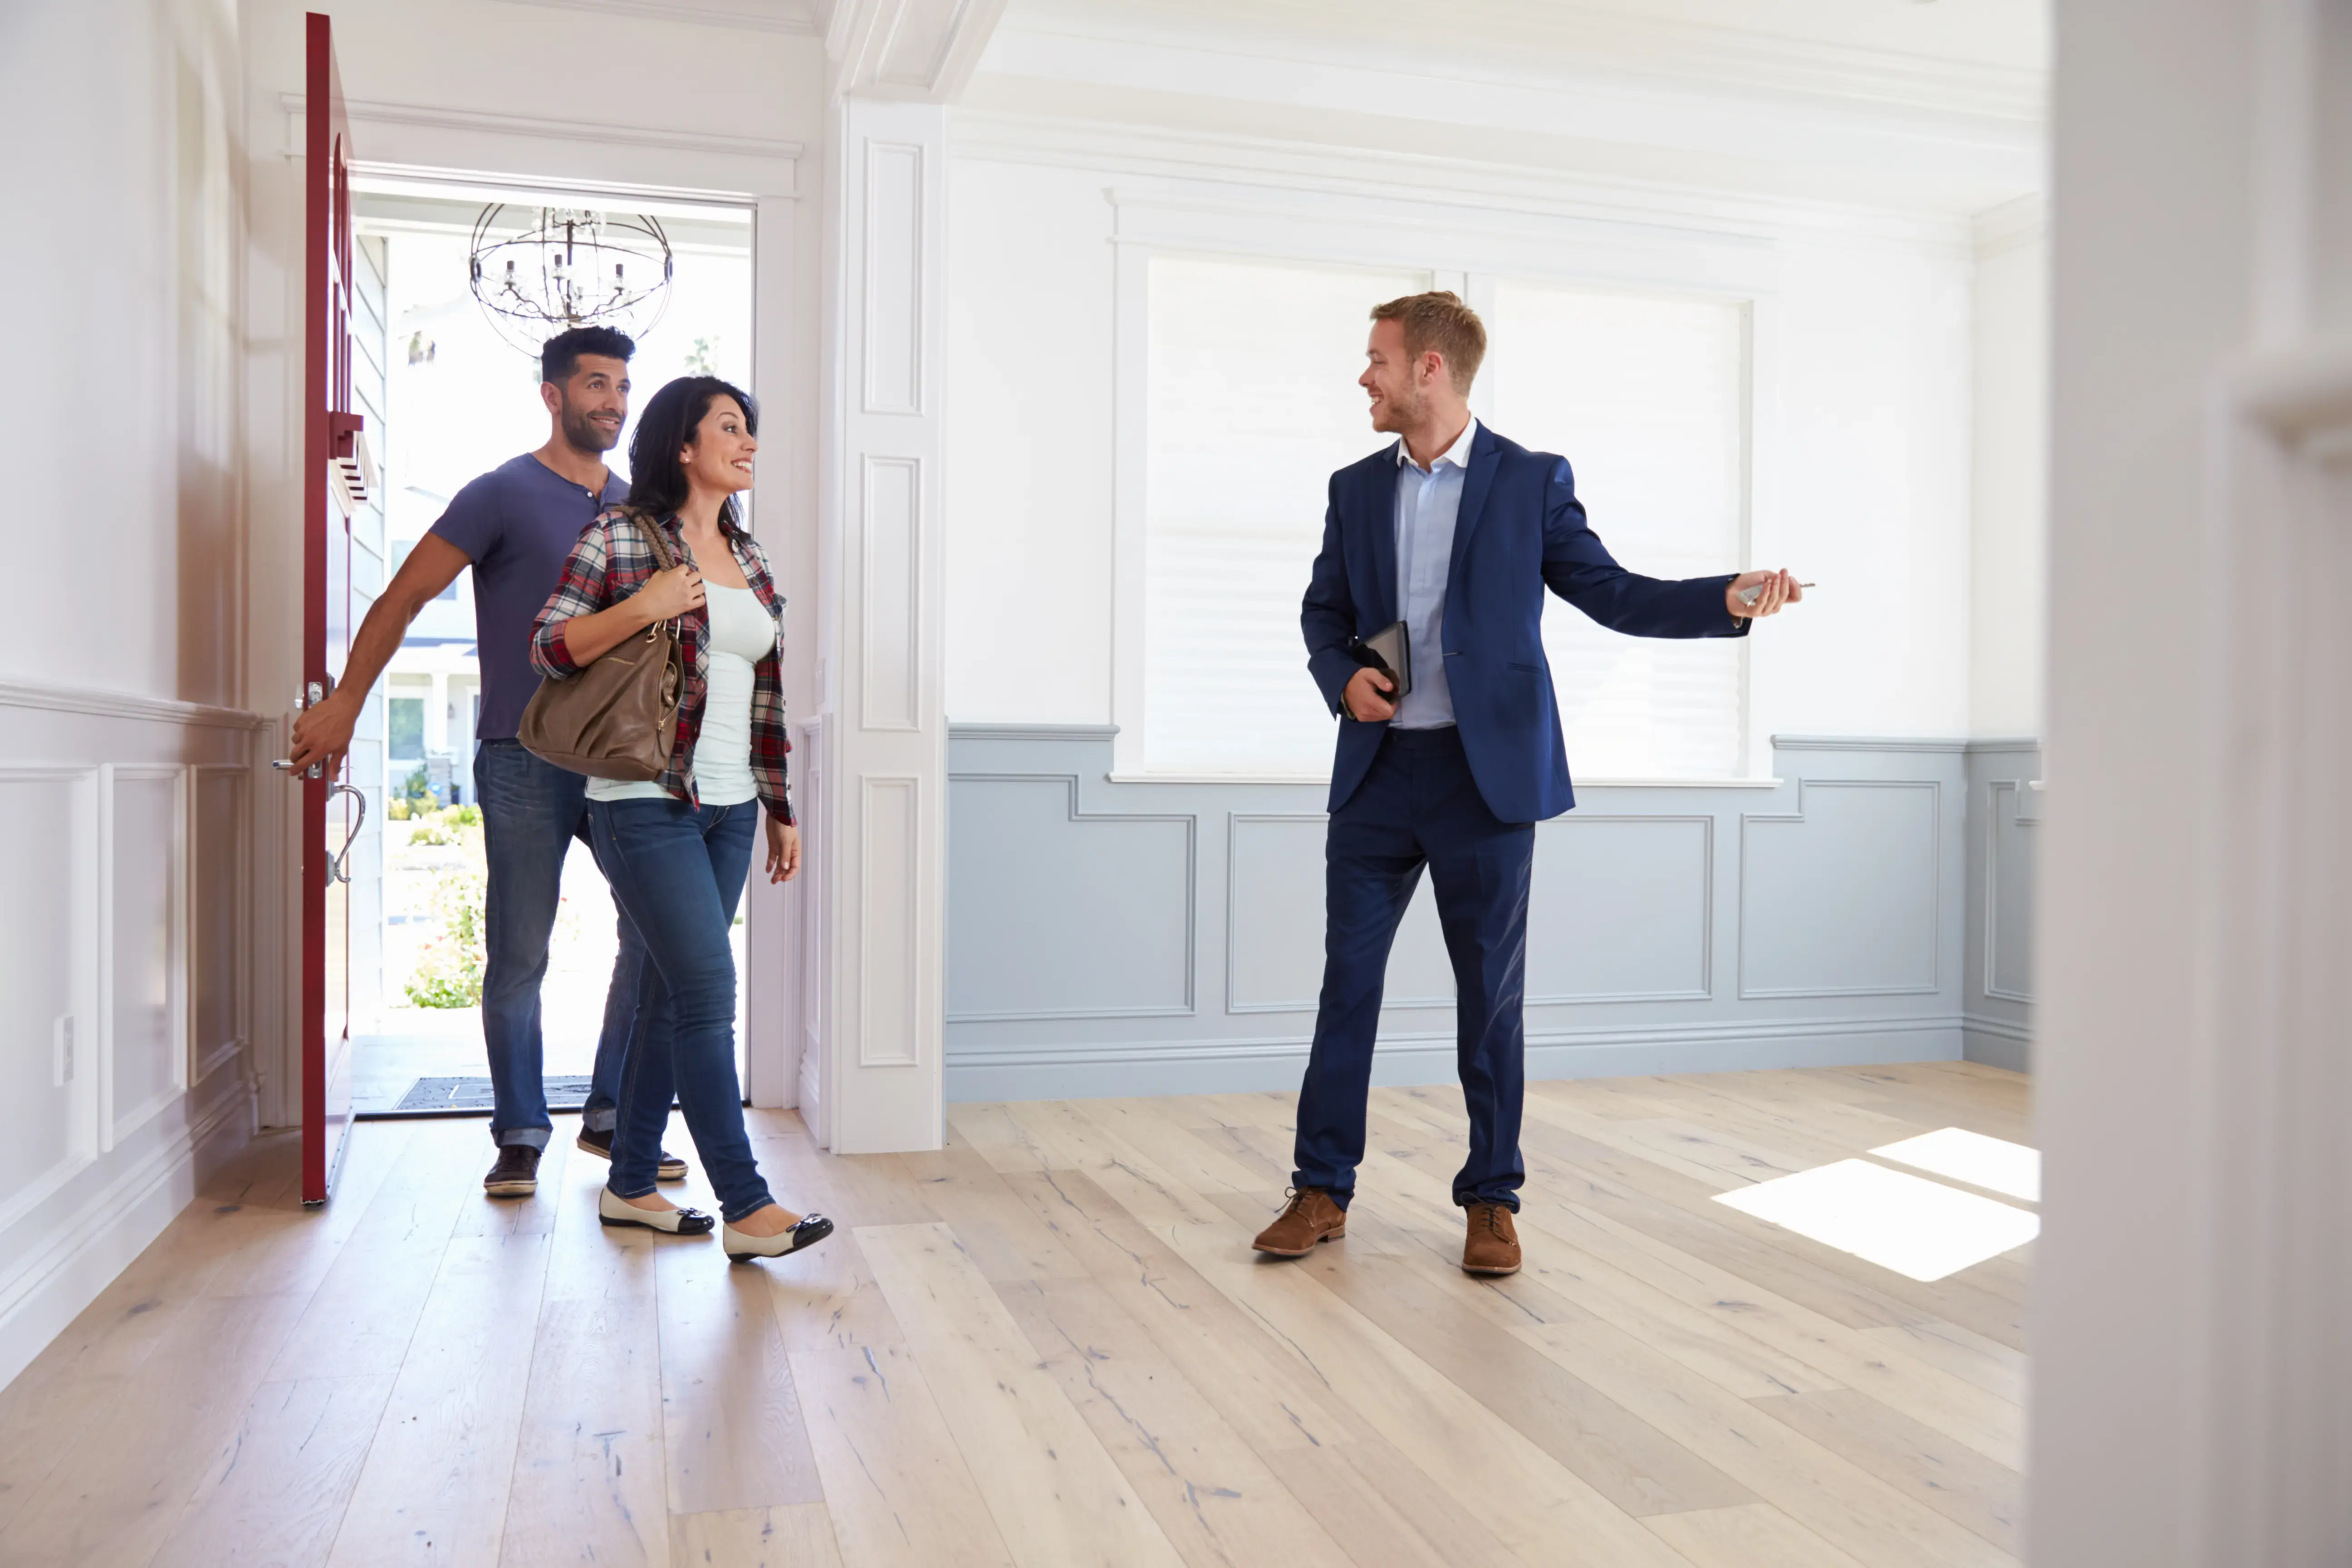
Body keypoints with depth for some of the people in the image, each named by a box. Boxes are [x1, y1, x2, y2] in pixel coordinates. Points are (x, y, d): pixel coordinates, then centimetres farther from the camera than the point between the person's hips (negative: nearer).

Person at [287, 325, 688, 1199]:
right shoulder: (505, 495, -2)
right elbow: (403, 598, -2)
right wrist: (344, 707, -6)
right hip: (525, 760, -5)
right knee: (519, 957, 0)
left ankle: (613, 1118, 14)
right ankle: (520, 1136, 14)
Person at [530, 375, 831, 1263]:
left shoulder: (749, 556, 14)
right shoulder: (619, 538, -4)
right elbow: (548, 647, -7)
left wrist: (779, 808, 16)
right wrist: (642, 607, -20)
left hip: (728, 809, 7)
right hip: (646, 803, -7)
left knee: (672, 993, 10)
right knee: (708, 990, -11)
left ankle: (630, 1186, 21)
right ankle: (746, 1207, -6)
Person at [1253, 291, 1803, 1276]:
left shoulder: (1531, 482, 1)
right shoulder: (1357, 489, 11)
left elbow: (1611, 594, 1)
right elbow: (1324, 609, 18)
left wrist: (1729, 602, -14)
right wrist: (1341, 677, -3)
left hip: (1486, 773, -3)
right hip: (1377, 770, 3)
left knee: (1490, 991, 4)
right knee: (1347, 977, 5)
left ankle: (1492, 1201, 18)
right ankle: (1321, 1192, 16)